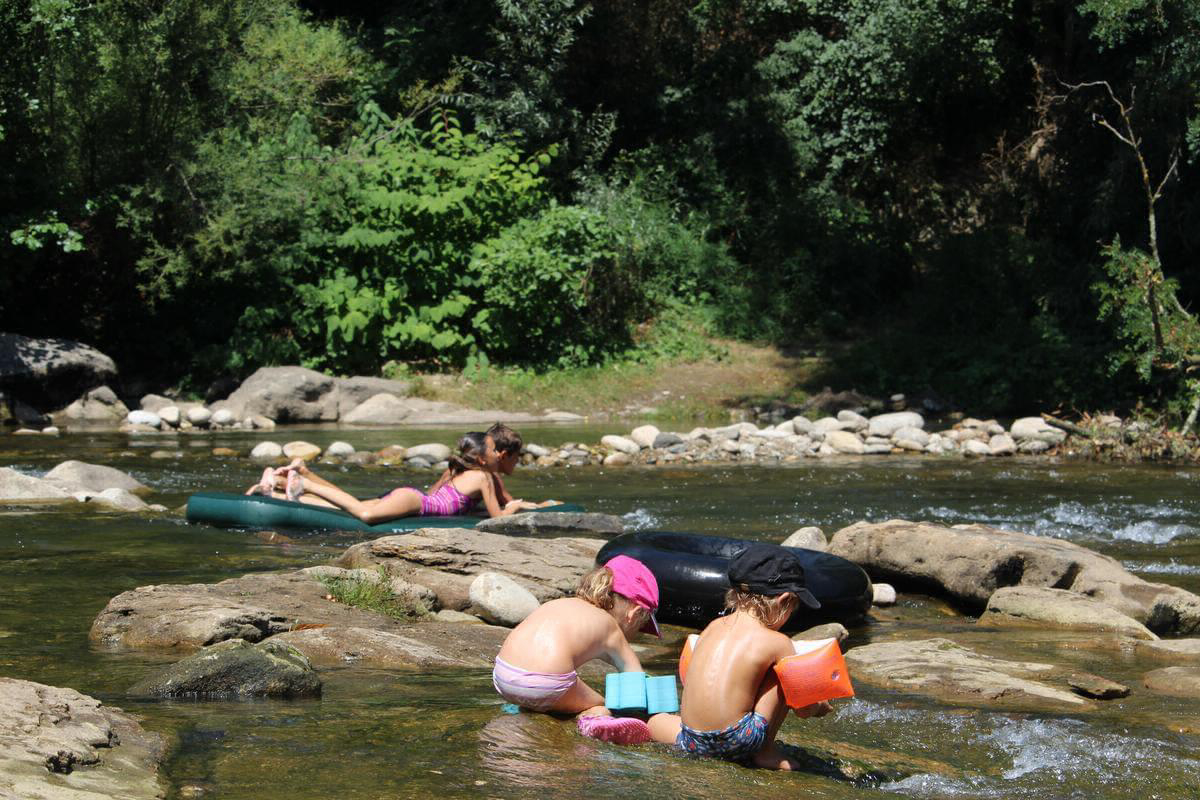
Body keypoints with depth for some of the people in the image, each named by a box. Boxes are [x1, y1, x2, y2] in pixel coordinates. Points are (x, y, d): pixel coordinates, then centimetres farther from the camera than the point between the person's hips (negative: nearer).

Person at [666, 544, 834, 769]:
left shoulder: (714, 626, 11)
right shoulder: (776, 642, -4)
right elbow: (803, 709, 4)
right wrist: (820, 706, 27)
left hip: (690, 743, 7)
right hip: (736, 745, -7)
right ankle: (766, 751, 8)